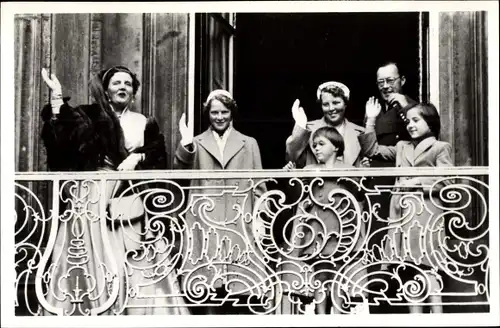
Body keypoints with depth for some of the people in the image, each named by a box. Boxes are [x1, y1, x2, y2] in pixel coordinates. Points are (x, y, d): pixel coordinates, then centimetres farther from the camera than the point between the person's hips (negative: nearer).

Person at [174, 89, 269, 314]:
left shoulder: (249, 144, 16)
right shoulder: (196, 144, 13)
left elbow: (258, 185, 12)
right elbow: (180, 171, -5)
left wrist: (259, 218, 2)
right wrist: (186, 143, -20)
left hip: (240, 224, 1)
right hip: (205, 225, 0)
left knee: (242, 285, -3)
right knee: (207, 285, -4)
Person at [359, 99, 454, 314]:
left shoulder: (440, 148, 4)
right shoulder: (402, 147, 20)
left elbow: (446, 181, -5)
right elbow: (372, 150, 17)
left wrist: (418, 183, -11)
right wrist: (371, 121, 12)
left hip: (426, 215, -5)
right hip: (401, 215, 6)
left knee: (428, 270, -10)